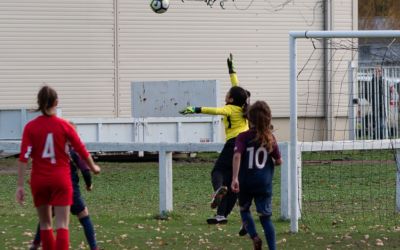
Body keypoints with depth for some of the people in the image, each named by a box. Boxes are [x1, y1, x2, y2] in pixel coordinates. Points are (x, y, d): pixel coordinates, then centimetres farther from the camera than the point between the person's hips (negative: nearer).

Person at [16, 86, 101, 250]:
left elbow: (24, 158, -10)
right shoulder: (64, 126, -6)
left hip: (39, 181, 1)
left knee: (45, 223, 16)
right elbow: (81, 150, 1)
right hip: (61, 179, -1)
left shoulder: (30, 127, -6)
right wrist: (93, 167, 19)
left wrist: (20, 186, -7)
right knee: (62, 225, -4)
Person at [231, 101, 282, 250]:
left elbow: (237, 155, -22)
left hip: (246, 183, -1)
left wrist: (235, 178, -26)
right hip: (264, 184, 1)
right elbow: (278, 161, 4)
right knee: (265, 217, 6)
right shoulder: (270, 138, -1)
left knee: (244, 210, 22)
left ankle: (254, 237, 0)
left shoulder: (243, 137, -8)